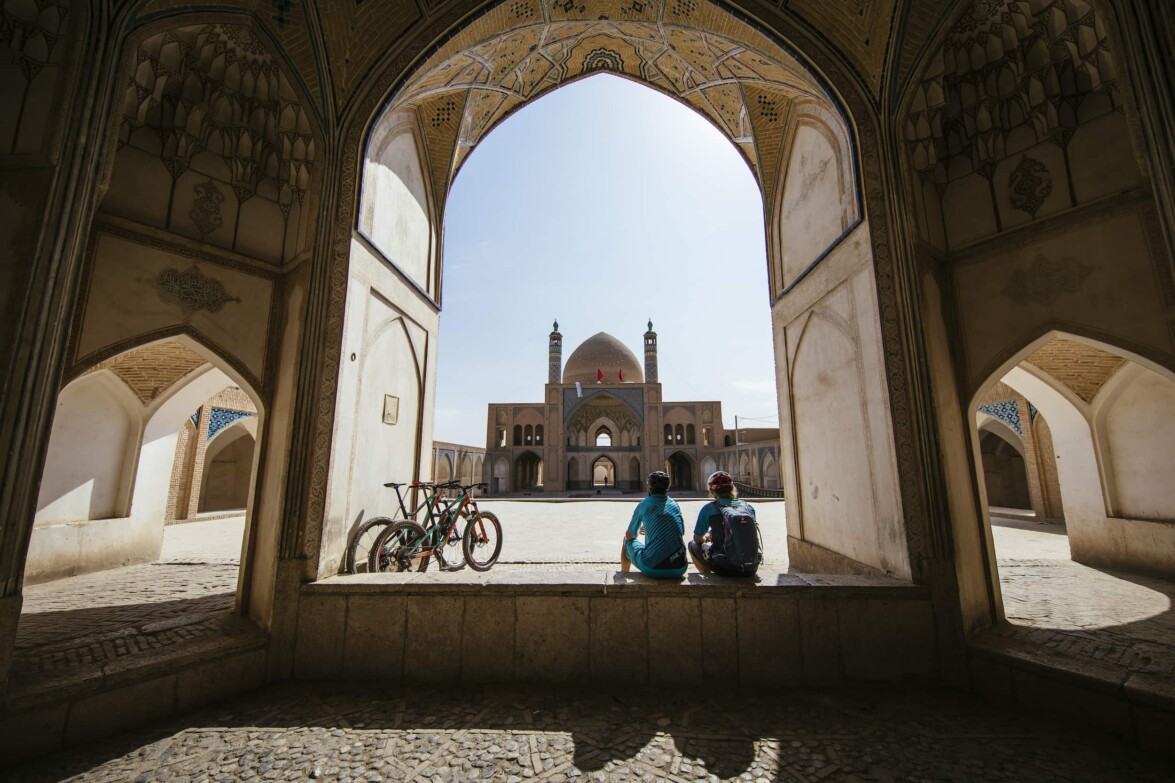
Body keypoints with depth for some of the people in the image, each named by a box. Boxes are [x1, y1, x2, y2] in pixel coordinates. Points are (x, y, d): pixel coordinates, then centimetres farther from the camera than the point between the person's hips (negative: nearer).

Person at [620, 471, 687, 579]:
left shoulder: (643, 505, 1)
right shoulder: (675, 505, 9)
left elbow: (629, 535, 12)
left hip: (652, 569, -3)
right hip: (679, 569, 3)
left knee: (627, 541, 23)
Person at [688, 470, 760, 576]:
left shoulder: (709, 508, -3)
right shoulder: (748, 507, 6)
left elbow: (697, 539, 9)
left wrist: (707, 538, 33)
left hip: (725, 568, -4)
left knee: (693, 545, 19)